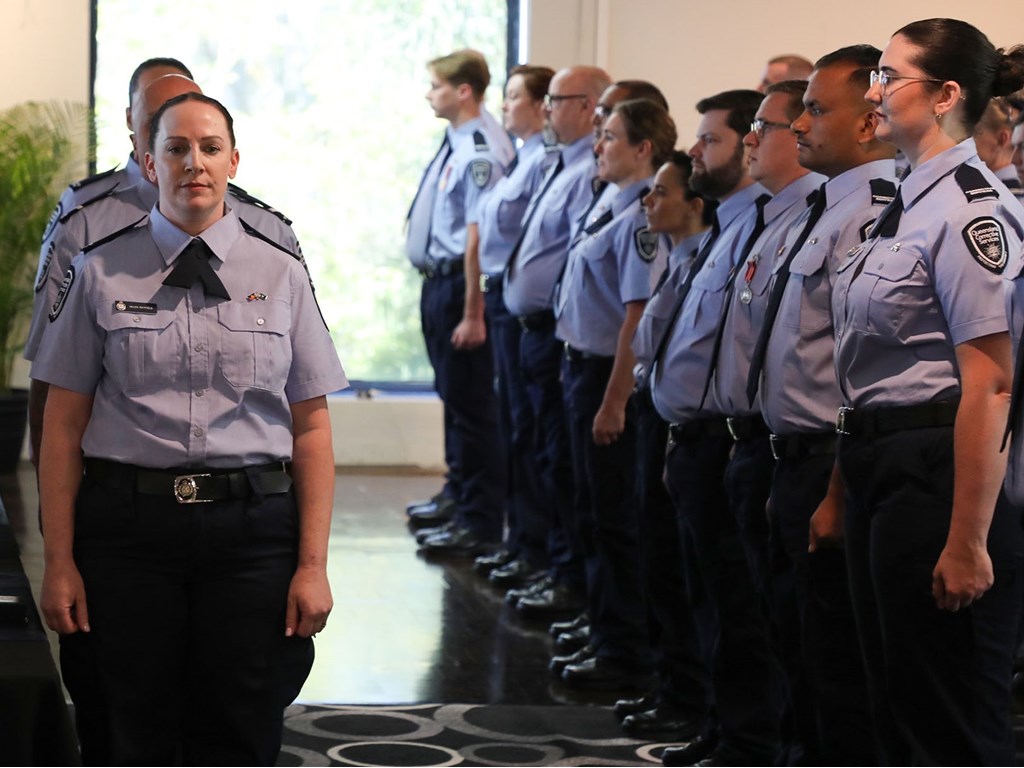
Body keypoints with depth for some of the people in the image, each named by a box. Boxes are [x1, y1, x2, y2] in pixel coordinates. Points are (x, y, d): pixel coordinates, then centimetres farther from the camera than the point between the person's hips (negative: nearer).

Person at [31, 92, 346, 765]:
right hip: (129, 524, 0)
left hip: (251, 527, 1)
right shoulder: (101, 273, 3)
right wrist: (60, 561, -2)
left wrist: (313, 565, -3)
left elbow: (312, 427, 3)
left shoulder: (281, 275, 6)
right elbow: (63, 424, 3)